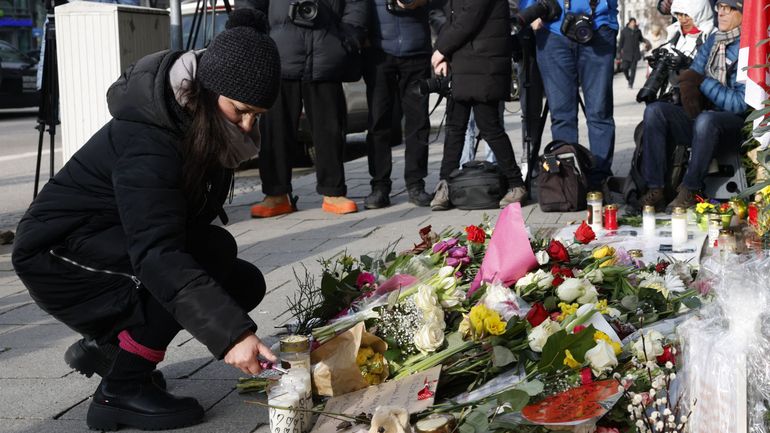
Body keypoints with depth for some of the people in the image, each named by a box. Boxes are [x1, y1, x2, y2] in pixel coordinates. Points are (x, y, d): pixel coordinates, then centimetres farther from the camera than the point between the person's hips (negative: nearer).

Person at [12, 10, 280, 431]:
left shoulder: (205, 128, -4)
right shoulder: (146, 142, -31)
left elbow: (188, 223, 6)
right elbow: (156, 254, -41)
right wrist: (232, 333, -47)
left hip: (114, 248, 9)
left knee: (245, 283, -1)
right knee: (213, 252, -29)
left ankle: (104, 343, 10)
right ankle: (121, 392, -17)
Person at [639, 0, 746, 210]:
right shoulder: (713, 41, 13)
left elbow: (741, 103, -14)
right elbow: (692, 75, 13)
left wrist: (704, 83, -11)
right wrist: (689, 81, -11)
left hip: (736, 125, -7)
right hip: (699, 116, 7)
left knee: (706, 120, -39)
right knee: (654, 111, -15)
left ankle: (689, 190, -25)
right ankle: (655, 189, -21)